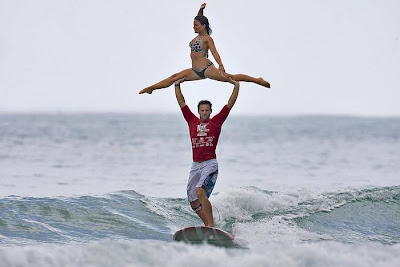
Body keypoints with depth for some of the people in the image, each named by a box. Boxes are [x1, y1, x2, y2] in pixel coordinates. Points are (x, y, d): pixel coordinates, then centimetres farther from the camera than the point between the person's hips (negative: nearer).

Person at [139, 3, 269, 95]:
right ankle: (151, 88, 13)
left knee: (230, 77, -13)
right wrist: (201, 10, 17)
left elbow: (214, 52, -21)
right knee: (175, 77, 7)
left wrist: (221, 66, -33)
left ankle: (257, 80, -9)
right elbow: (199, 21, 30)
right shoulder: (198, 36, 14)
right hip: (196, 72, 9)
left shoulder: (207, 38, -10)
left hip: (207, 69, -9)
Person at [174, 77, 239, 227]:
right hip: (195, 165, 5)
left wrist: (236, 86, 2)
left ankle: (211, 226, -28)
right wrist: (177, 86, 15)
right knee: (194, 203, 3)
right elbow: (181, 103, 16)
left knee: (200, 192, -26)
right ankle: (209, 227, 14)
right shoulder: (192, 121, 12)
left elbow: (230, 104, 4)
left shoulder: (216, 122, 5)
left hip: (210, 164, -5)